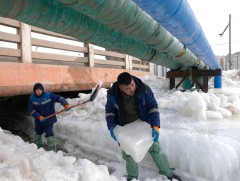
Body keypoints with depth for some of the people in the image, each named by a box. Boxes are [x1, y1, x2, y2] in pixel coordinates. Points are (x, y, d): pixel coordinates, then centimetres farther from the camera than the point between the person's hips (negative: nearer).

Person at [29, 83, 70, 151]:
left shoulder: (49, 95, -17)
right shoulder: (31, 98, -10)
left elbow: (59, 98, -20)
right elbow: (31, 110, -12)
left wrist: (65, 104, -37)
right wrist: (39, 116, -24)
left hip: (49, 119, -4)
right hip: (38, 120, 4)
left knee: (49, 134, -12)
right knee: (37, 133, 23)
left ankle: (52, 150, 2)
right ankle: (37, 148, 48)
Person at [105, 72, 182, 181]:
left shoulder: (144, 89, -26)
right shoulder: (112, 94, -21)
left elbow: (153, 107, -19)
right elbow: (109, 111, -5)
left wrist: (155, 127, -28)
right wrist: (111, 127, -18)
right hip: (125, 128, 1)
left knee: (154, 148, 6)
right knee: (128, 153, 8)